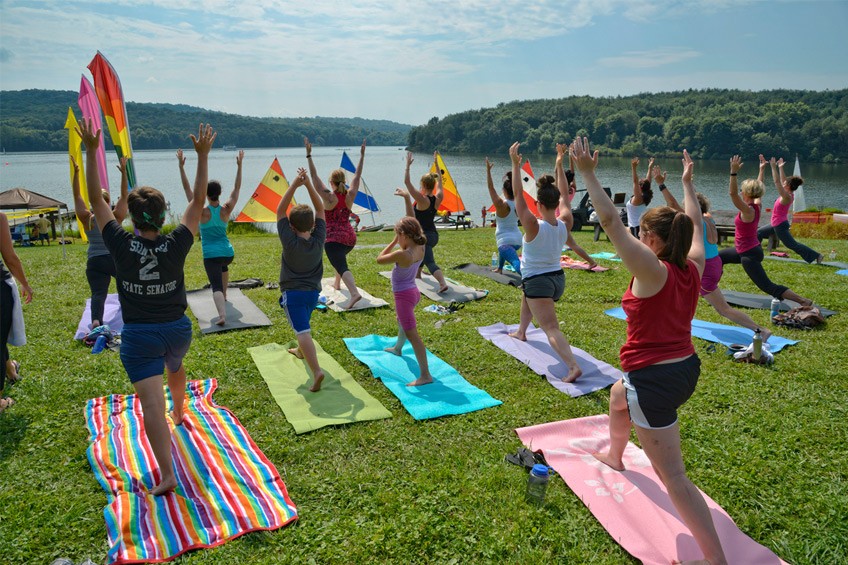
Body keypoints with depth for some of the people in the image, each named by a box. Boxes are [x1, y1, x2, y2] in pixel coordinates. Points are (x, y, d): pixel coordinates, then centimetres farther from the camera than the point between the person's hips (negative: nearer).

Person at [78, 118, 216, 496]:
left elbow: (96, 199, -6)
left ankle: (166, 475, -15)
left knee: (151, 403, -9)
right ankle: (179, 413, 60)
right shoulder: (176, 246, -13)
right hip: (177, 329, 3)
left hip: (138, 336, -3)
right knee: (175, 367, 36)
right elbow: (198, 201, -6)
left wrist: (91, 150, -4)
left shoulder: (121, 245, -14)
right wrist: (202, 156, -4)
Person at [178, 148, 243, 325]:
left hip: (211, 255, -4)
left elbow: (187, 189, -8)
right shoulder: (226, 210, -4)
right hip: (228, 252, 4)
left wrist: (181, 167, -7)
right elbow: (237, 188, 4)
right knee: (223, 266, 39)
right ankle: (224, 296, 50)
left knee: (216, 286, -11)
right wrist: (239, 165, 6)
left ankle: (222, 314, -32)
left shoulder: (202, 211, -10)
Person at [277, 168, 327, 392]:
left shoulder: (290, 241, -18)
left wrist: (294, 185, -15)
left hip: (293, 293, -6)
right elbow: (320, 208, -4)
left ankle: (316, 370, -29)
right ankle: (301, 351, 53)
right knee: (303, 324, 31)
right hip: (313, 292, 6)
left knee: (303, 332, -13)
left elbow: (280, 211, -14)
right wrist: (308, 184, -11)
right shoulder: (319, 239, -9)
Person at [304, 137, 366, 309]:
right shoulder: (350, 196, 0)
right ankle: (337, 283, 48)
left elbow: (315, 178, -14)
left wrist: (309, 156, -14)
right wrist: (362, 156, 16)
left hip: (334, 238, -6)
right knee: (339, 257, 35)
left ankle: (354, 293, -39)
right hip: (350, 237, 6)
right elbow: (357, 176, 10)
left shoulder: (329, 197, -12)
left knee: (341, 266, -17)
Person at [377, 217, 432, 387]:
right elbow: (412, 226, 12)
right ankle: (398, 348, 62)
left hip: (404, 295, -9)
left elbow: (379, 259, -15)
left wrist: (394, 242, -10)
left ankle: (425, 375, -10)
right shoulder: (421, 248, -7)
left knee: (412, 334, -9)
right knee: (401, 321, 35)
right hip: (413, 291, 9)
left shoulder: (402, 254, -29)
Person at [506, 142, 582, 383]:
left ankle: (574, 367, -28)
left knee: (551, 329, -13)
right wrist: (559, 166, 14)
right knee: (526, 298, 37)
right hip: (558, 279, 8)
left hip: (537, 282, -8)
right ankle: (521, 332, 59)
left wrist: (516, 164, -14)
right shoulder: (564, 224, -6)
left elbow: (518, 195, -19)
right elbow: (565, 196, 8)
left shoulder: (534, 226, -22)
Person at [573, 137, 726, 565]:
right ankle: (614, 456, 62)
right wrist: (687, 183, 29)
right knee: (618, 395, 37)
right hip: (686, 369, 9)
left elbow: (610, 220, -24)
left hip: (655, 381, -9)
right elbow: (695, 225, 17)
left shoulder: (653, 271, -21)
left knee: (674, 477, -2)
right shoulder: (693, 268, -1)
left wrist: (587, 173, -19)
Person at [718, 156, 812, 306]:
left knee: (769, 287, -10)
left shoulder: (748, 210, -23)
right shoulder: (757, 206, 1)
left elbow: (733, 194, -36)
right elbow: (757, 189, 18)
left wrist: (733, 172, -41)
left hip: (749, 255, -10)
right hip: (749, 250, 10)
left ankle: (803, 301, -13)